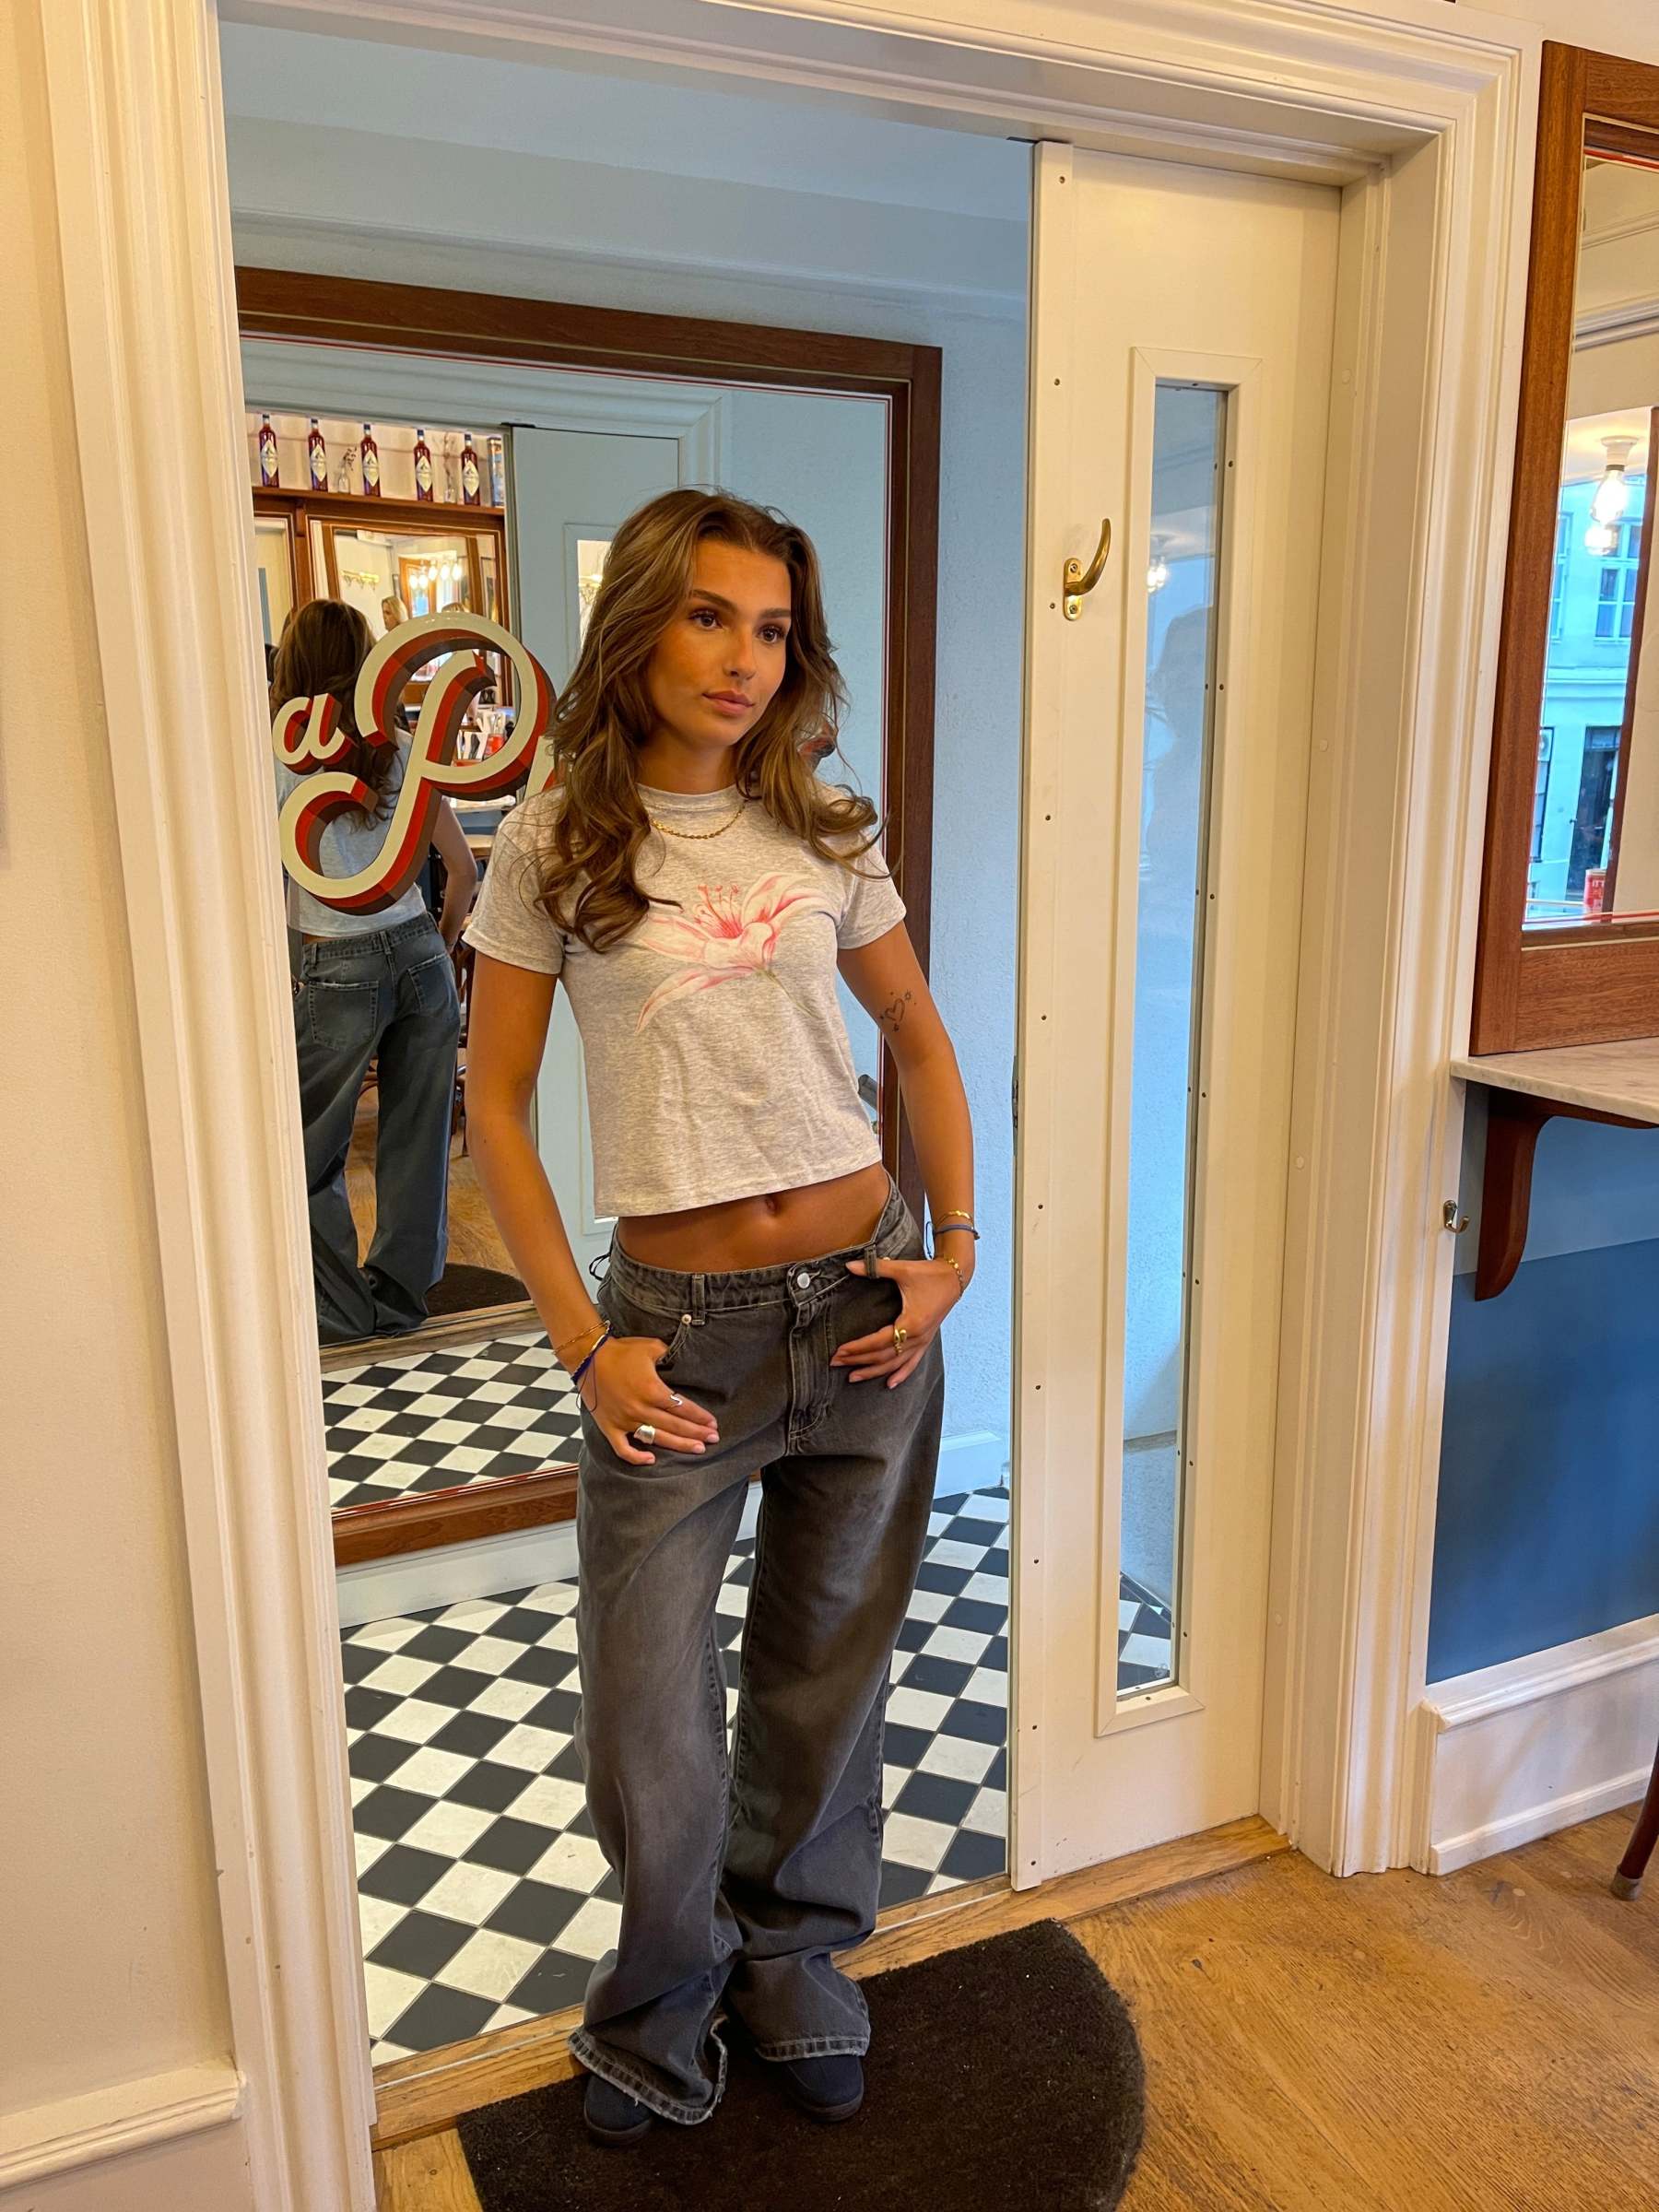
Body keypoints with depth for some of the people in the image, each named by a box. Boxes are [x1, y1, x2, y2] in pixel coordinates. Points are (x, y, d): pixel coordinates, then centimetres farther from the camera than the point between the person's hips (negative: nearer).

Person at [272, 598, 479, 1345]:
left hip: (337, 970, -4)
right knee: (416, 1142, 12)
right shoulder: (402, 752, 5)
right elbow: (464, 869, 8)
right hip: (420, 956, 4)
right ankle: (399, 1298, 23)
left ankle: (344, 1313, 15)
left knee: (309, 1151, 10)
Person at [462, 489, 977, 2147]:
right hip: (677, 1322, -2)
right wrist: (582, 1341, -8)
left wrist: (955, 1248, 3)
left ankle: (792, 1960, 44)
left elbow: (919, 1036, 14)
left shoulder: (824, 834, 3)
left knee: (827, 1676, 17)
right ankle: (661, 2010, 37)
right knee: (648, 1723, 5)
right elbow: (492, 1106, -3)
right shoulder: (552, 844, -5)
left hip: (865, 1304, 3)